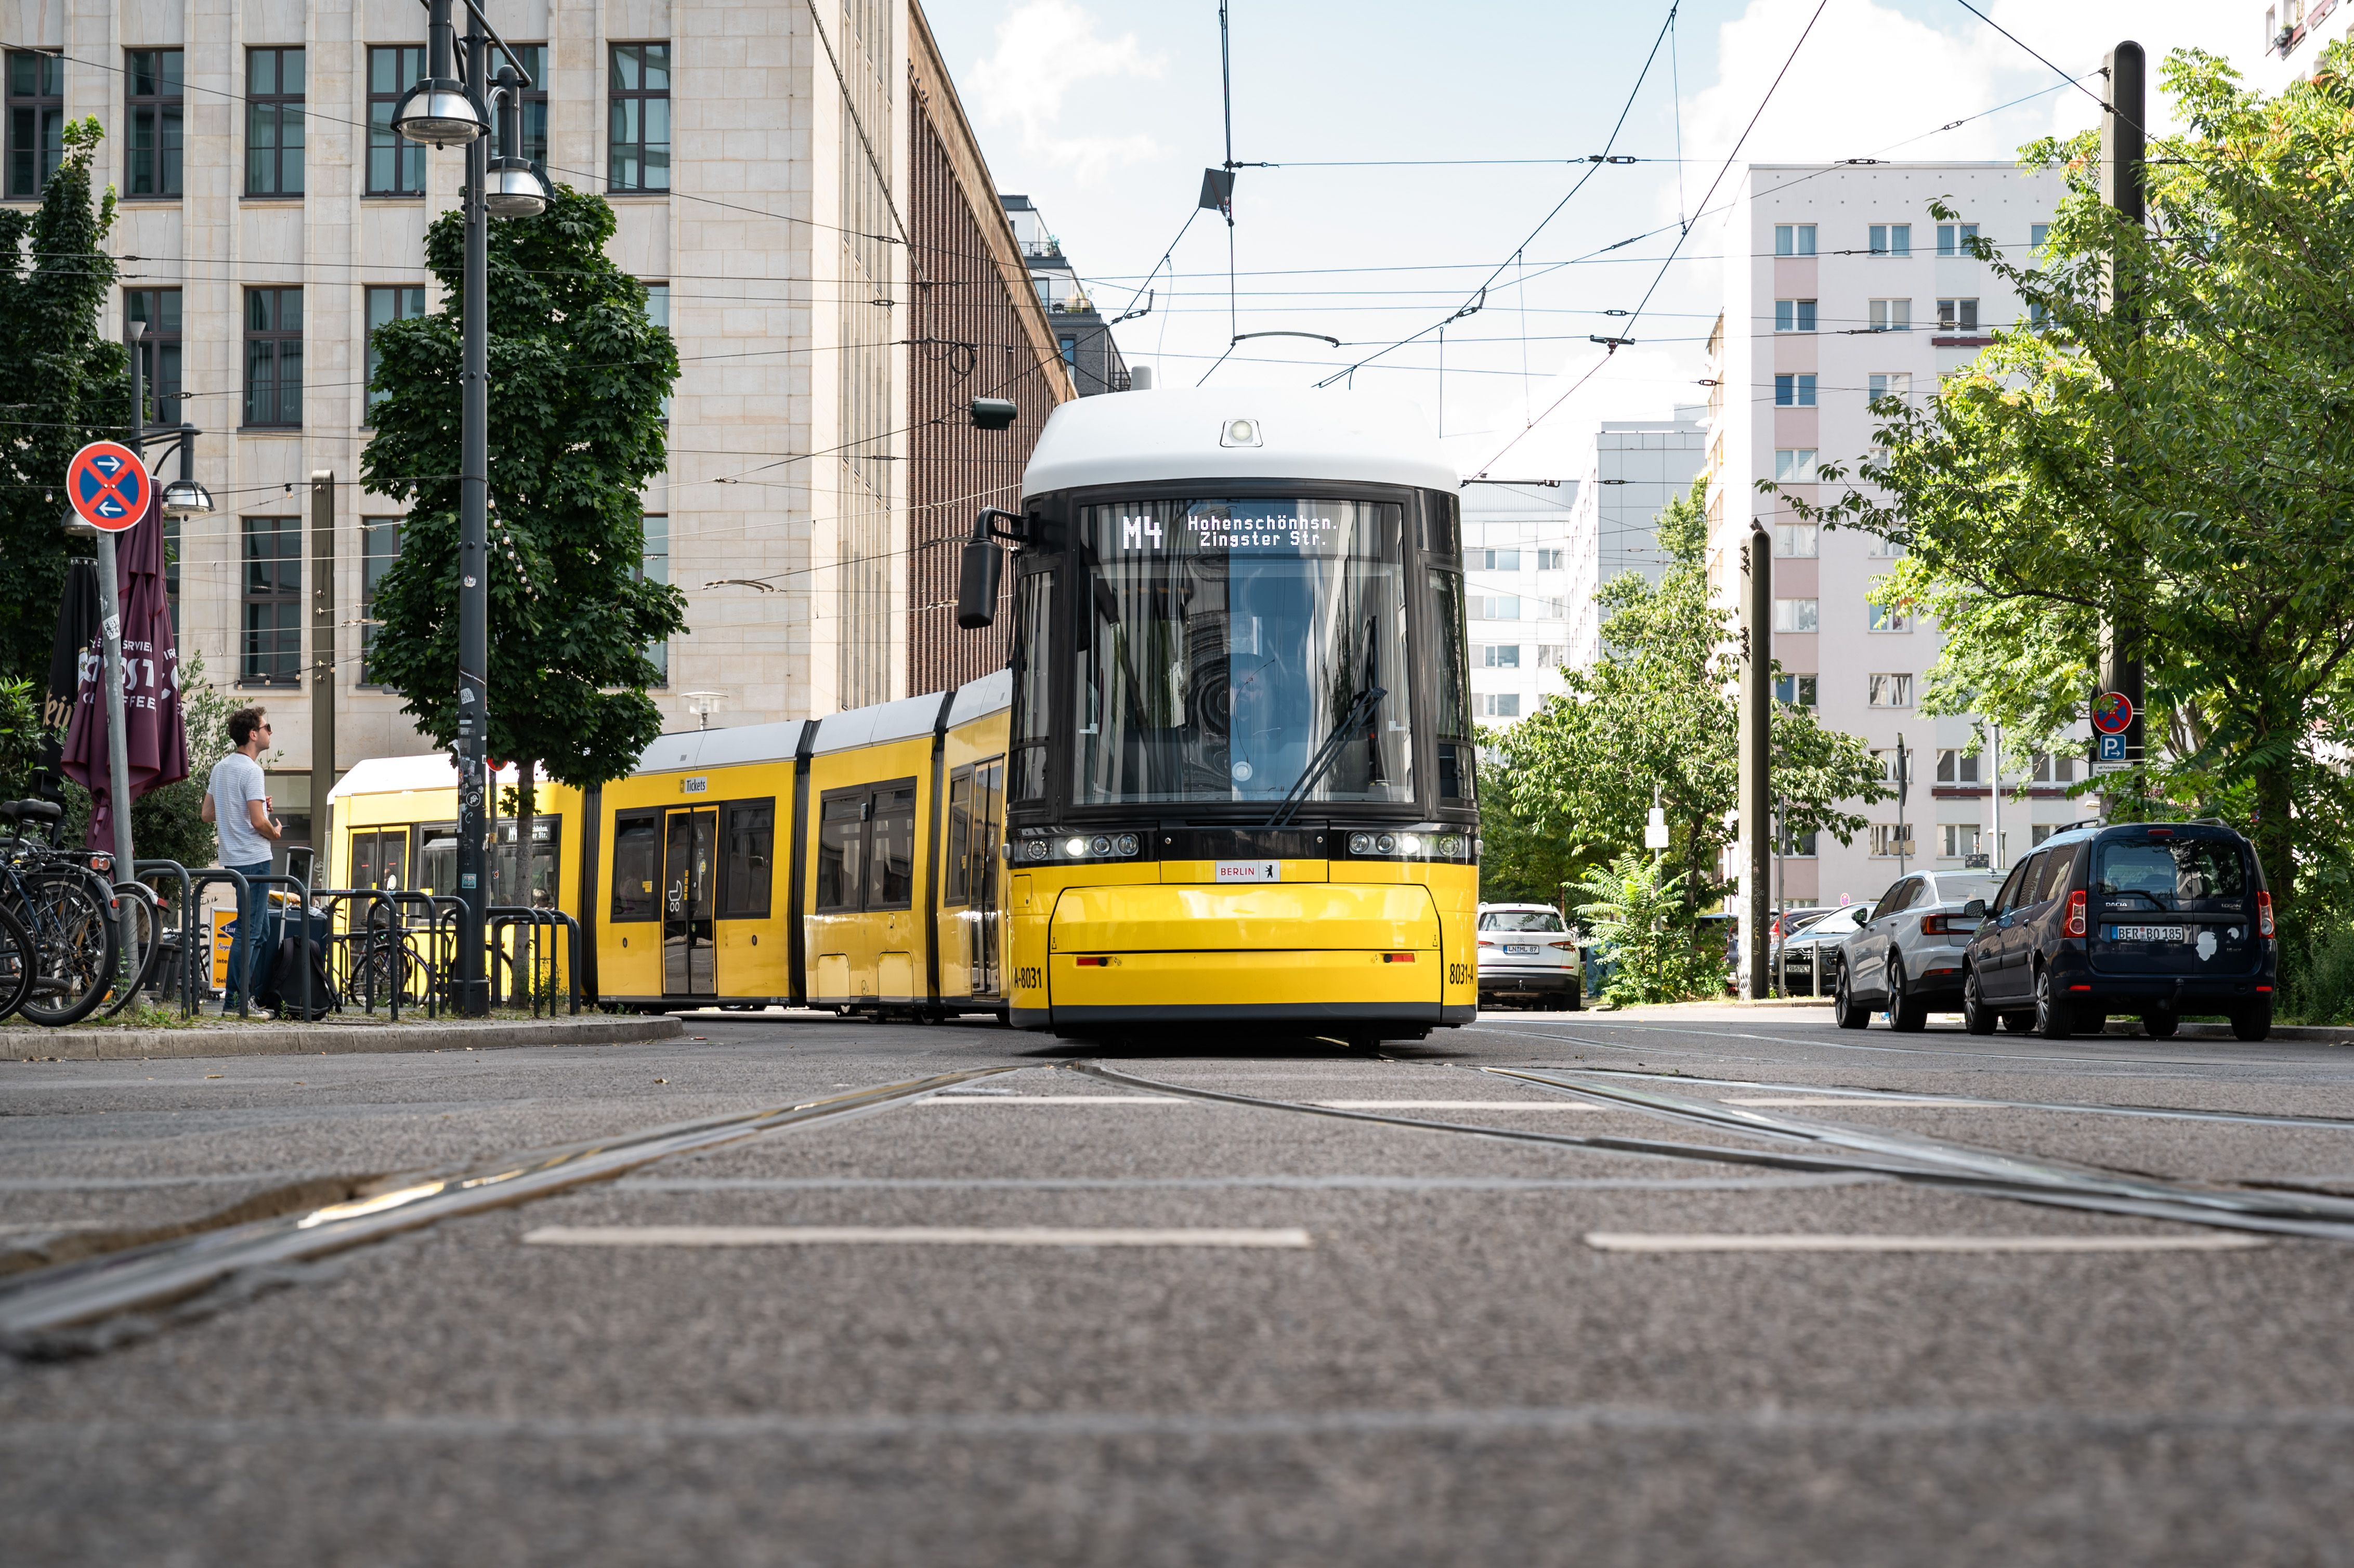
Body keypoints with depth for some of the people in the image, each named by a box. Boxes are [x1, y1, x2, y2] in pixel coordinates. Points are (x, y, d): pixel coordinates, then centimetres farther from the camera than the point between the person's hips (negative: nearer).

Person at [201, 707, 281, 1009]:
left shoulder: (220, 768, 12)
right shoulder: (251, 770, -15)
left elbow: (208, 814, 16)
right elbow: (258, 822, -22)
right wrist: (276, 833, 0)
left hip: (233, 859, 9)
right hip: (254, 859, -9)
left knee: (258, 928, 16)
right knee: (249, 930, -6)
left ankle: (251, 993, 18)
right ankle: (235, 1001, -6)